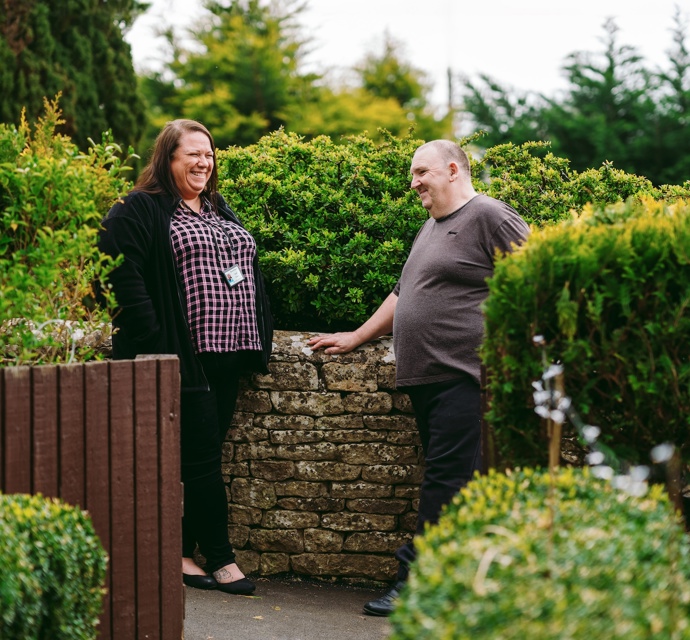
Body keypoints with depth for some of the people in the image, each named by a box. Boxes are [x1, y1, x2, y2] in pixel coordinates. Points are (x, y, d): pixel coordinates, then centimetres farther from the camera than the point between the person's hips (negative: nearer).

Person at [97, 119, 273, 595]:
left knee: (199, 458, 9)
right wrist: (155, 338, -21)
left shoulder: (223, 212, 20)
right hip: (186, 355, -7)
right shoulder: (140, 211, -4)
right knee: (203, 457, -4)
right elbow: (121, 273, -16)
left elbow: (251, 273, 25)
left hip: (228, 357, 7)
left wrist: (261, 337, 15)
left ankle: (181, 554, 15)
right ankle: (221, 559, 4)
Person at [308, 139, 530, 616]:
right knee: (444, 482, 7)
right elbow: (403, 295, 35)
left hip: (462, 378, -9)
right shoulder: (432, 227, 24)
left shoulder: (489, 217, -5)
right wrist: (355, 338, 35)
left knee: (446, 483, -8)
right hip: (426, 379, 9)